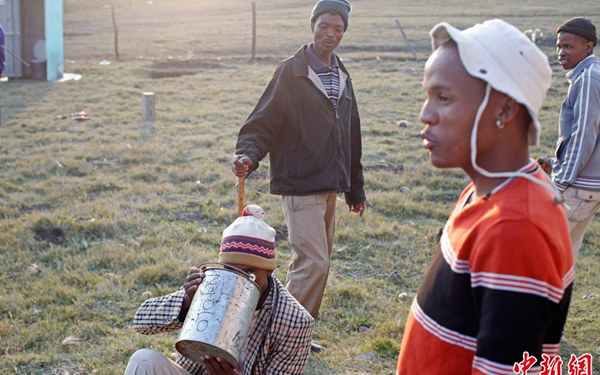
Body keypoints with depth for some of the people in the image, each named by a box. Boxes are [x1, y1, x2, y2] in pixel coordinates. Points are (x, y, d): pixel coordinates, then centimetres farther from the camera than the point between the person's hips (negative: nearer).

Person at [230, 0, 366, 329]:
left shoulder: (342, 76, 14)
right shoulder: (291, 72, -7)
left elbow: (351, 138, 19)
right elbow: (262, 123, -10)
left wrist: (356, 190, 20)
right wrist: (248, 156, -31)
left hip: (329, 187, 7)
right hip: (300, 187, -7)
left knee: (316, 263, 12)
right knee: (313, 263, -12)